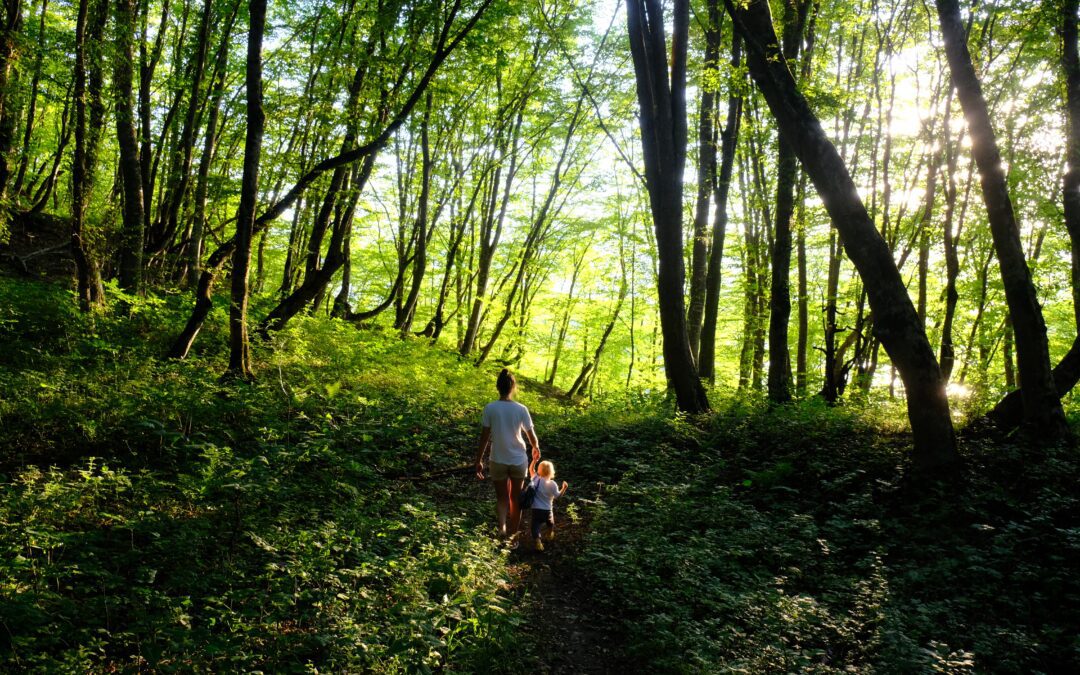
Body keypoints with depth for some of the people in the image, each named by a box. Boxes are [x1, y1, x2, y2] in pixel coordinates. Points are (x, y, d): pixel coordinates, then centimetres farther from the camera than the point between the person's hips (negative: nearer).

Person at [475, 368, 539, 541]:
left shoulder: (490, 409, -13)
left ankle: (502, 526, -8)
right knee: (516, 497, 20)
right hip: (519, 461, 0)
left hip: (498, 461, 0)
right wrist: (536, 448, 20)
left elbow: (484, 438, -9)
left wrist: (478, 461, 1)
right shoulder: (521, 409, -12)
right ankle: (513, 530, 32)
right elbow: (531, 435, -1)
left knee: (501, 497, 16)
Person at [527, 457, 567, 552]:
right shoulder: (553, 484, -10)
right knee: (550, 523, 30)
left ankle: (537, 540, -28)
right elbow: (557, 496, -6)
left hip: (536, 509, -1)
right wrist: (564, 488, 2)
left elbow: (531, 469, 9)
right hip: (547, 510, 1)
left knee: (536, 526, -6)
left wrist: (535, 459, 5)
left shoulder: (536, 479, -5)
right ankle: (549, 535, 50)